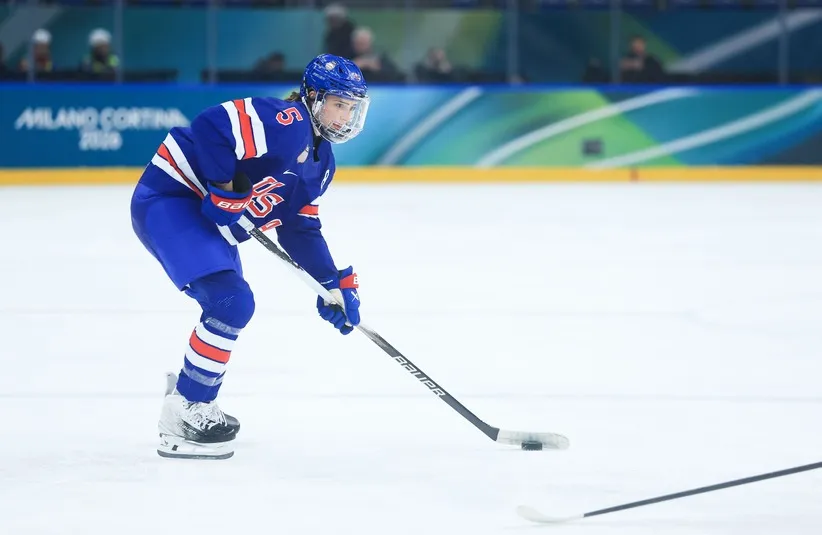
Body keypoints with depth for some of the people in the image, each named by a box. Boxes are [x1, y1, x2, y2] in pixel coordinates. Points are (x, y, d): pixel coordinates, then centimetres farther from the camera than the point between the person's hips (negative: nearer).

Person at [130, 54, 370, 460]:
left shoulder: (321, 161, 12)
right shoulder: (285, 122, -20)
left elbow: (300, 230, 17)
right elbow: (213, 126, -30)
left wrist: (336, 284, 10)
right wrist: (226, 193, -24)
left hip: (204, 215, 11)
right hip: (167, 199, -11)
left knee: (235, 307, 17)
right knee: (230, 301, -19)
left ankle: (186, 391, 35)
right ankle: (181, 418, -11)